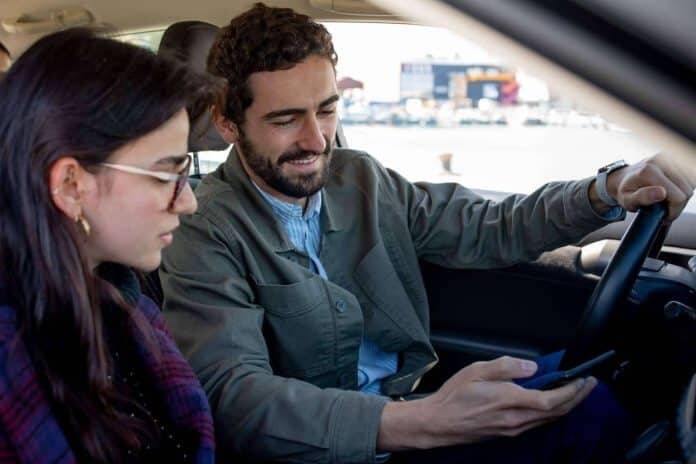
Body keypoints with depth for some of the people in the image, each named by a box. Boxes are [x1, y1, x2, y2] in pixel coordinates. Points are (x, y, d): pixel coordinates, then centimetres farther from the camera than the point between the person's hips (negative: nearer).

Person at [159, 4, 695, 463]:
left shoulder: (362, 179, 5)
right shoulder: (203, 235, -14)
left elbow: (485, 230, 11)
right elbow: (233, 395, -26)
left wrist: (608, 193, -7)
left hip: (411, 409, 7)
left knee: (588, 403, -16)